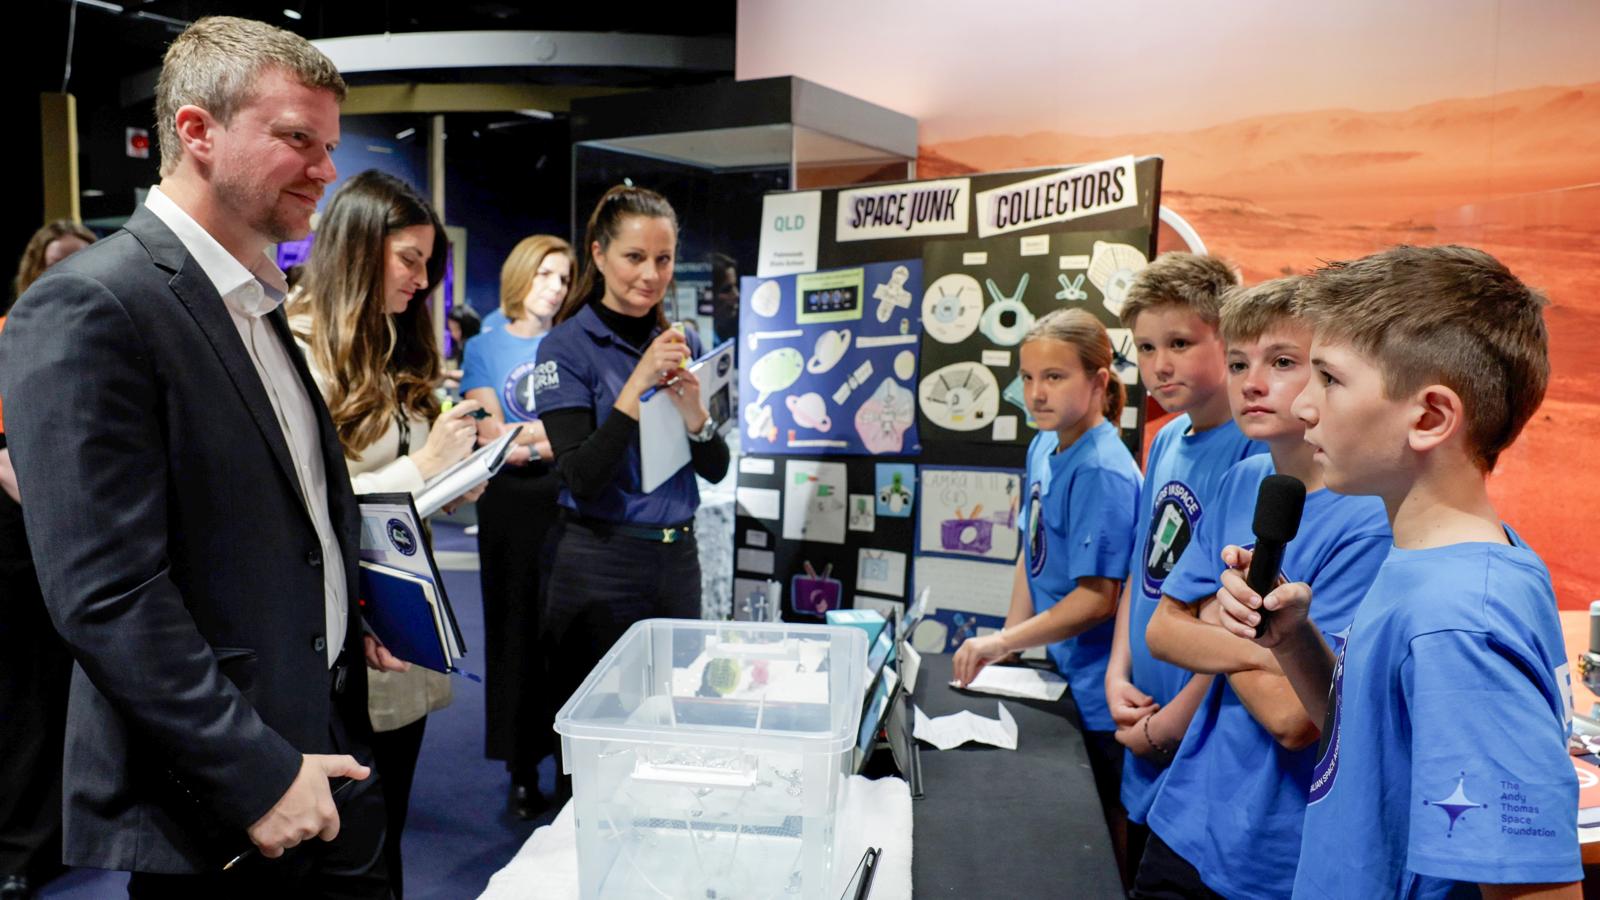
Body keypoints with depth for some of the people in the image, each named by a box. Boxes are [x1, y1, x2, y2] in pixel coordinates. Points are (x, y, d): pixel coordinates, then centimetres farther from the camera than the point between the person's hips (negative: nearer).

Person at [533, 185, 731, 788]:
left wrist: (693, 412, -15)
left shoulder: (682, 346, 7)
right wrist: (636, 386, -25)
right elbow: (583, 481, -17)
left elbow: (716, 471, 5)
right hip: (600, 564, -5)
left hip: (677, 558, 5)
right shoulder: (567, 347, -8)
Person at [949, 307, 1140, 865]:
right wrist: (1010, 638, 5)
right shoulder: (1043, 448, 3)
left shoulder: (1101, 471, -23)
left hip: (1093, 698, -8)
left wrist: (1002, 643, -19)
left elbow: (1098, 598, -24)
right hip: (1057, 675, 8)